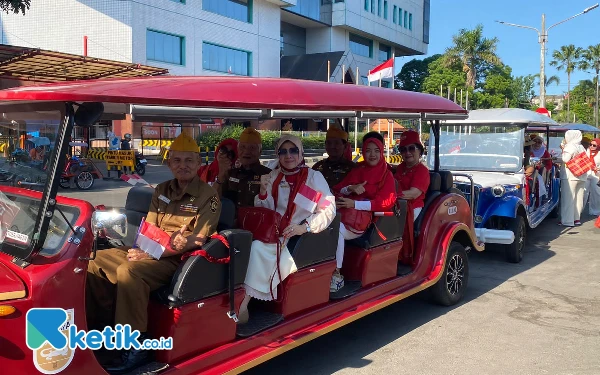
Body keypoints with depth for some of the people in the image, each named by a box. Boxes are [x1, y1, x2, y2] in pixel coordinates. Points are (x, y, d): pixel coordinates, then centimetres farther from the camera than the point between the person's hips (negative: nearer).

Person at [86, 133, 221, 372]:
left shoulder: (207, 196, -6)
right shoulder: (162, 190, 14)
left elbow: (197, 240, -14)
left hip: (178, 258, -7)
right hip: (150, 251, 7)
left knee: (128, 271, -32)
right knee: (94, 261, -6)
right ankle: (90, 325, 3)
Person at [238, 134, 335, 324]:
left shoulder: (313, 176, 0)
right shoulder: (273, 176, 11)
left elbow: (329, 209, -8)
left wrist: (305, 227, -20)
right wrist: (263, 191, -8)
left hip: (301, 237, -4)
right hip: (275, 234, 4)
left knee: (259, 249, -27)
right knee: (255, 247, -27)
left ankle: (244, 303, -19)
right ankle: (242, 302, -21)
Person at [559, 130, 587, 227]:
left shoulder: (570, 147, -10)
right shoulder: (581, 148, 15)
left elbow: (565, 160, -18)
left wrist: (563, 150, -3)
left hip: (570, 176, -8)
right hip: (582, 176, 8)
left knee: (568, 198, -6)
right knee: (578, 198, 12)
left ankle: (567, 221, -7)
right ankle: (577, 218, 17)